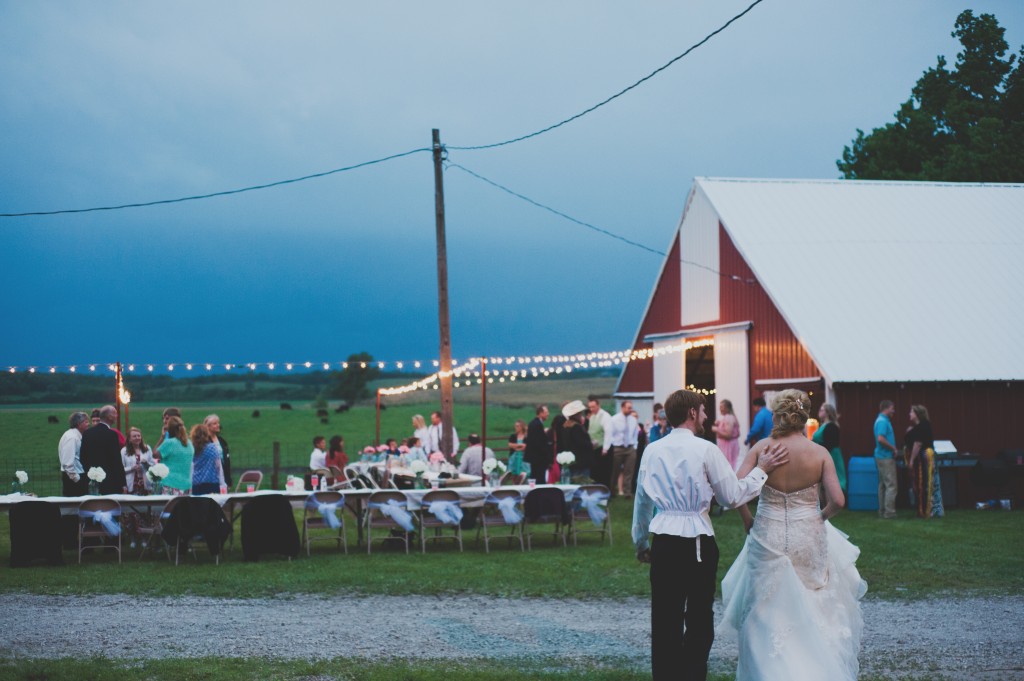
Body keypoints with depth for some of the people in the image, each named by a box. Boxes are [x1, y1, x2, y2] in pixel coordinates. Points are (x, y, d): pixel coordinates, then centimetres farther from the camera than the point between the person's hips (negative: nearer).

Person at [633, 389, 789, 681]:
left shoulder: (652, 451, 6)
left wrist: (641, 543, 27)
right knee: (699, 619, 7)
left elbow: (642, 500, 15)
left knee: (665, 619, 8)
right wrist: (761, 470, 7)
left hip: (663, 543, 4)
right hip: (698, 543, -4)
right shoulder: (705, 450, -8)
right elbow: (733, 496, -5)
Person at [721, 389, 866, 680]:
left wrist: (748, 521, 3)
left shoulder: (762, 448, -7)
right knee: (813, 610, 15)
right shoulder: (819, 453, -8)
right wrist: (821, 516, 7)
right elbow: (837, 500, -13)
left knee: (767, 612, 12)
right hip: (808, 540, 0)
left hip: (767, 536, 0)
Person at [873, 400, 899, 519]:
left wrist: (892, 449, 13)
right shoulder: (883, 421, -17)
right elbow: (880, 439, -28)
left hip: (882, 456, 10)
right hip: (886, 457, -10)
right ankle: (889, 512, -8)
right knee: (891, 485, -8)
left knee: (883, 485, 12)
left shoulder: (882, 420, 15)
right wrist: (893, 448, -17)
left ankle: (882, 511, 15)